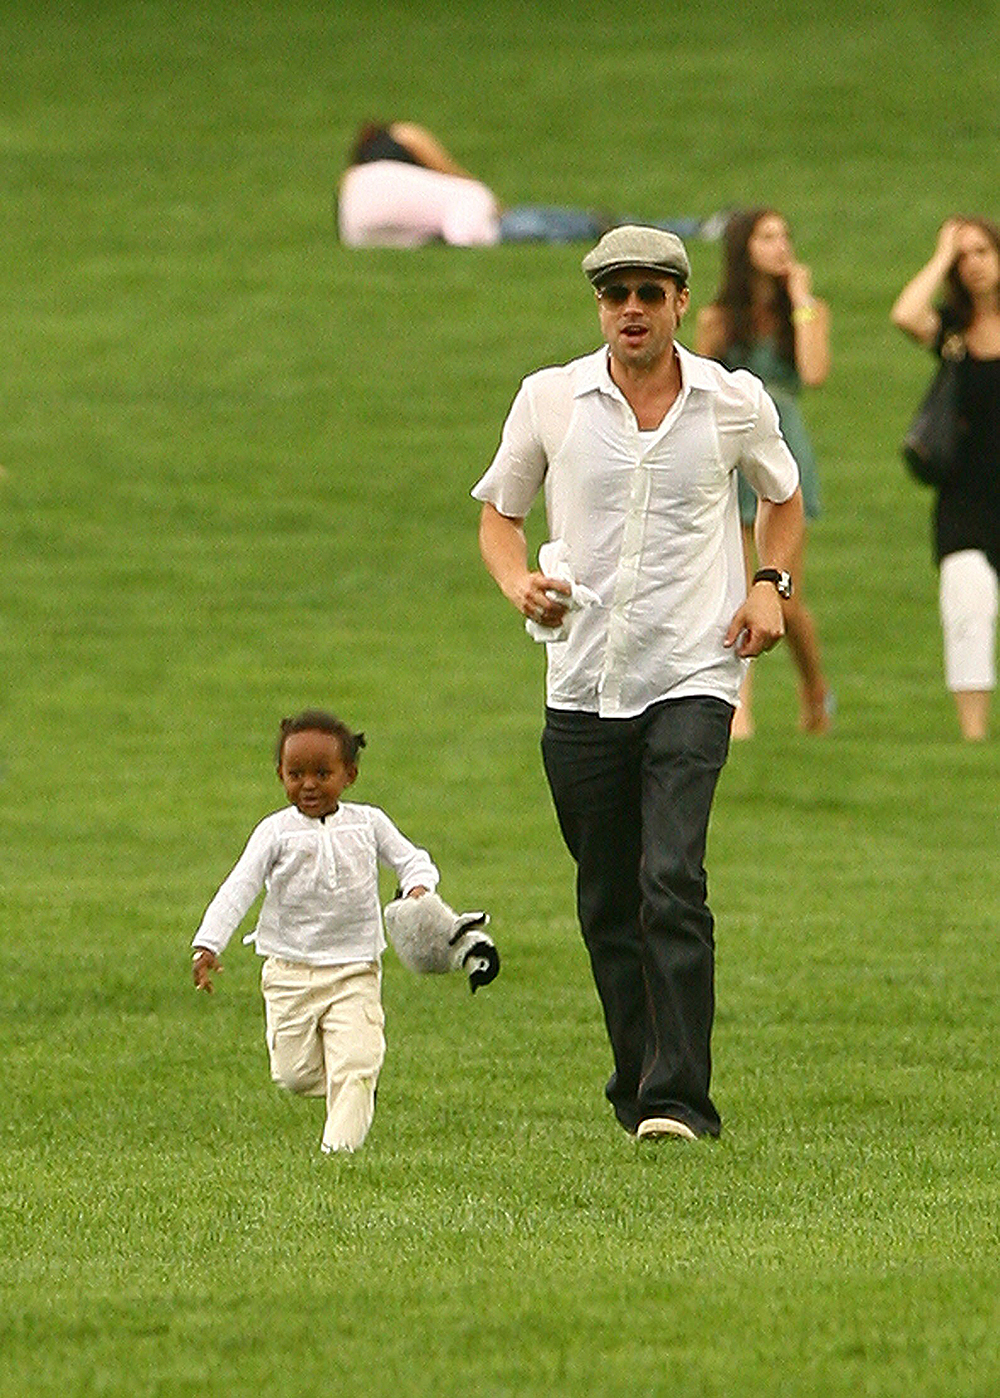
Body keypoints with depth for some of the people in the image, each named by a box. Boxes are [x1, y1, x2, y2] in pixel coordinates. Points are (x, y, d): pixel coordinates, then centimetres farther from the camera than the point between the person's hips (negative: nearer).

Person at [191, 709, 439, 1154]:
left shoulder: (367, 824, 1)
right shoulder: (276, 831, -4)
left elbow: (412, 861, 7)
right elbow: (238, 888, -11)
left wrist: (418, 890, -18)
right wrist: (208, 946, -22)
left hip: (355, 971, 0)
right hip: (290, 971, 0)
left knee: (354, 1067, -13)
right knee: (295, 1075, 3)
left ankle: (339, 1148, -9)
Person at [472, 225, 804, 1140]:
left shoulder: (736, 403, 2)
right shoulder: (549, 400, 2)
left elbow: (783, 499, 20)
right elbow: (499, 512, 13)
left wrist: (770, 585, 2)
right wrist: (519, 584, -7)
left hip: (692, 679, -2)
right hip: (582, 684, 2)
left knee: (672, 885, -17)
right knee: (607, 904, 7)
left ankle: (678, 1097, -18)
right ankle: (637, 1081, 23)